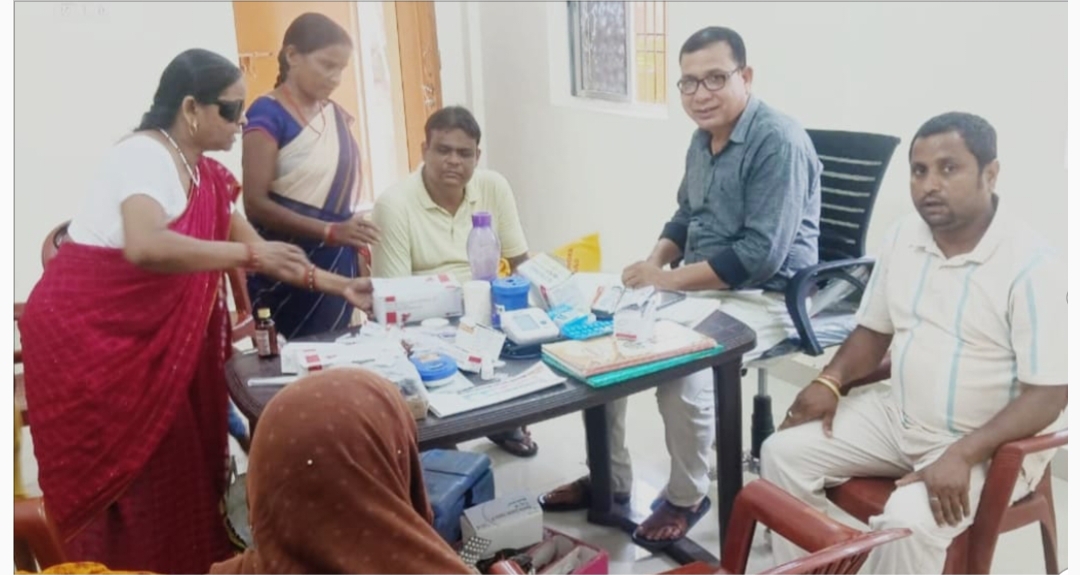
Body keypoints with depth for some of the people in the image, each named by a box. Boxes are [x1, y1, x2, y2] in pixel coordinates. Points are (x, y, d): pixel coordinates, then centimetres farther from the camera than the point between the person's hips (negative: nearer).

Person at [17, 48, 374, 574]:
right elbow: (145, 247, -36)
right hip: (84, 331, -8)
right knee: (120, 476, -1)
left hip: (149, 337, 8)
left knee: (173, 468, 11)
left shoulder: (207, 177, 8)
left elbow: (256, 248, 14)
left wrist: (336, 285, 9)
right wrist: (248, 255, -29)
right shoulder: (144, 155, -18)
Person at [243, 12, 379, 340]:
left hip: (338, 267, 7)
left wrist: (351, 235, 7)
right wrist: (330, 232, -23)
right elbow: (255, 203, -16)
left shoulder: (336, 115, 10)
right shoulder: (268, 114, -9)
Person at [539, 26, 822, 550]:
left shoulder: (778, 142, -20)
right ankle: (610, 478, 12)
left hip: (763, 298, -8)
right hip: (699, 285, 9)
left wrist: (669, 278, -21)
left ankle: (687, 496, -1)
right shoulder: (703, 138, 8)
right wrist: (655, 260, -1)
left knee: (680, 367, -30)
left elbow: (760, 256, -26)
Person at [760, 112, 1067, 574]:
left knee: (908, 521, -30)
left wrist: (962, 455, -30)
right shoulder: (903, 237, -1)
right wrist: (831, 381, -7)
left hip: (991, 443, -6)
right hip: (899, 418, 7)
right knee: (783, 452, -5)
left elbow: (1049, 393, -21)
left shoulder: (1031, 266, -20)